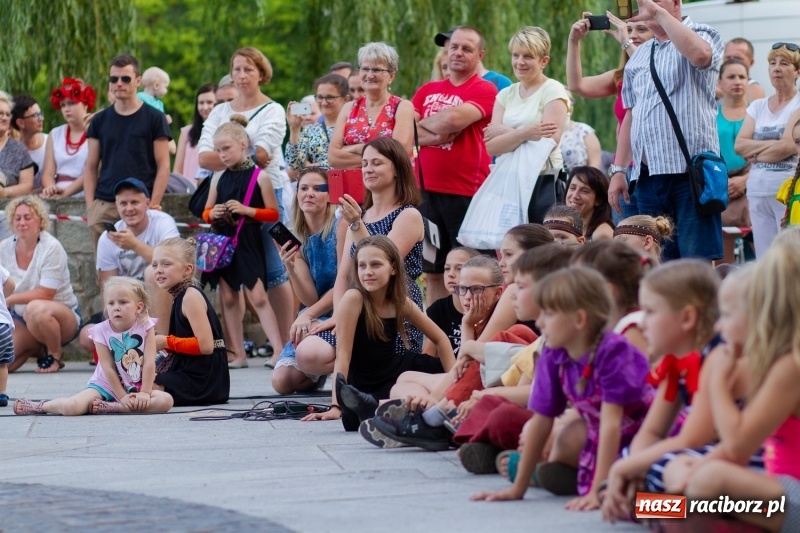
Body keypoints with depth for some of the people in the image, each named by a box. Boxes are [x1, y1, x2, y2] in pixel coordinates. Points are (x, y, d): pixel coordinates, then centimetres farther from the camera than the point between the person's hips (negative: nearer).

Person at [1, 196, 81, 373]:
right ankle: (36, 350, 16)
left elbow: (45, 294, -21)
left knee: (36, 309, -41)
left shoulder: (51, 248, -16)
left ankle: (55, 355, -13)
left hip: (62, 316, -5)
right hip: (21, 319, 5)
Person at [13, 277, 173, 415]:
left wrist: (144, 393, -18)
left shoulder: (146, 326, -8)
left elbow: (149, 363, -12)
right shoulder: (101, 331, -10)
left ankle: (108, 407, -28)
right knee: (71, 407, -28)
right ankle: (41, 406, 7)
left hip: (137, 388, 2)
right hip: (105, 386, -2)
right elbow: (108, 368, -12)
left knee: (166, 400, -28)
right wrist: (122, 397, -16)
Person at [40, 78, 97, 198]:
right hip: (57, 198, 4)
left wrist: (66, 192, -19)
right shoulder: (55, 134, 16)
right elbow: (48, 173, 9)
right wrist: (50, 188, -13)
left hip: (83, 197, -4)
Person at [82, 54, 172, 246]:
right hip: (103, 207, 3)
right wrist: (90, 205, 2)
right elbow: (91, 167, 14)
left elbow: (163, 166, 1)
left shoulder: (154, 118, 4)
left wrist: (152, 205, -8)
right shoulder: (100, 120, 13)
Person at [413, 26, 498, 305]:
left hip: (465, 192, -5)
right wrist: (437, 136, -12)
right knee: (433, 272, 10)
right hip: (426, 190, 6)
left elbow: (454, 119, -19)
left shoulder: (484, 90, -3)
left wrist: (425, 123, 0)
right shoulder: (427, 90, 15)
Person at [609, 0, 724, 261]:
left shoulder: (702, 35, 2)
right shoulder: (639, 56, 20)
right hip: (648, 175, 6)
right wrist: (619, 170, 15)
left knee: (699, 266, -10)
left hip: (690, 171, -6)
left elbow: (699, 54, -23)